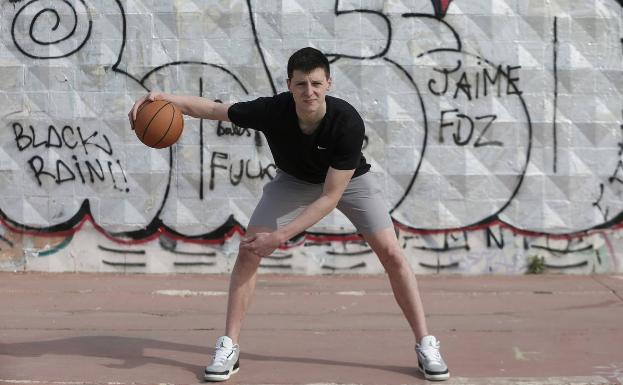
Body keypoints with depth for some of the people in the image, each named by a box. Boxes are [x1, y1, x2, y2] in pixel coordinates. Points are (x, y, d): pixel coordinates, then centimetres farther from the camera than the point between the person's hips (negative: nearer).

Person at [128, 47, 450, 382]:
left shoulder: (348, 123, -38)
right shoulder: (272, 110, -33)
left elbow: (331, 197, -36)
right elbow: (210, 108, -20)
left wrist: (280, 235, -39)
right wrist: (163, 97, -37)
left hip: (348, 180, -2)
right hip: (294, 180, 2)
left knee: (391, 253, -13)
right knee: (248, 251, -12)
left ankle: (426, 345, 2)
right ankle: (228, 347, -2)